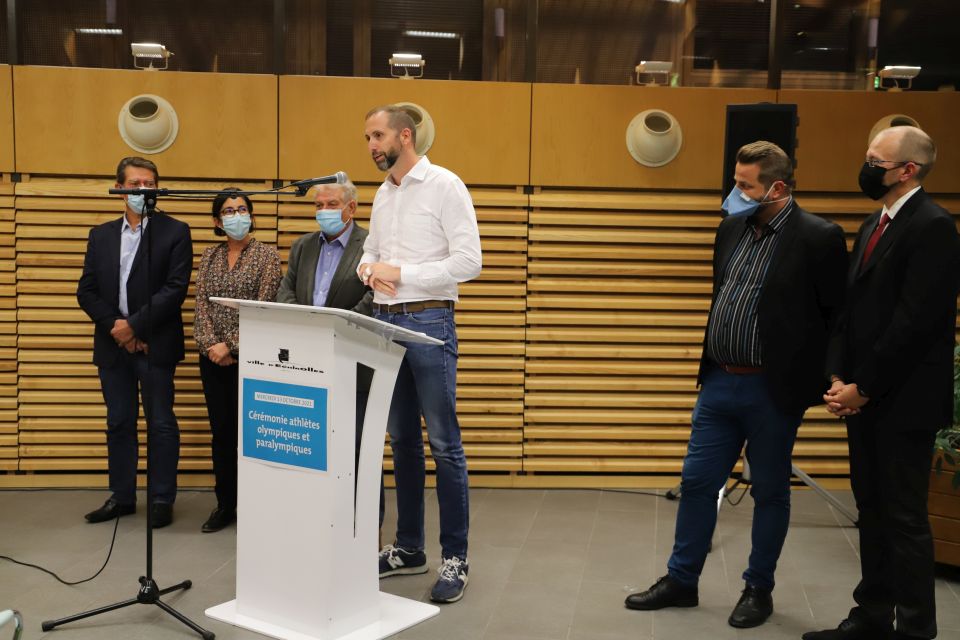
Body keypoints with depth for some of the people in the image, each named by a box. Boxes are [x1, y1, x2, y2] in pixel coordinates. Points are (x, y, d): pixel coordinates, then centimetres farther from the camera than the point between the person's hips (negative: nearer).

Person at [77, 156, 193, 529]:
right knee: (119, 424, 12)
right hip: (113, 344, 4)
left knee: (161, 424, 2)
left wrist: (134, 325, -14)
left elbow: (175, 289, -11)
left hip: (155, 344, -4)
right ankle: (122, 496, 23)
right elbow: (86, 291, 7)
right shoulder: (101, 235, 12)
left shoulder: (174, 232, -2)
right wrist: (115, 327, -7)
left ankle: (163, 500, 11)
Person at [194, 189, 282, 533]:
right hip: (213, 356, 4)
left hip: (249, 355, -4)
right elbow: (201, 303, 5)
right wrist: (210, 344, -9)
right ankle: (225, 505, 16)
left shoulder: (267, 255, -2)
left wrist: (231, 346, -13)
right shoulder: (209, 255, 12)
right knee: (220, 431, 7)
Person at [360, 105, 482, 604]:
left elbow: (469, 261, -14)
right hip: (385, 321, 7)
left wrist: (401, 273, -15)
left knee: (443, 443, -4)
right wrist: (369, 269, -5)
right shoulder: (383, 193, 15)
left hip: (429, 322, -7)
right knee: (401, 441, 12)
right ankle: (409, 547, 24)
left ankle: (455, 558, 5)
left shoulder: (444, 185, -7)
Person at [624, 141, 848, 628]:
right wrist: (712, 364, 16)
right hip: (718, 382, 6)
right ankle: (681, 581, 26)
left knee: (769, 492, 10)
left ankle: (758, 589, 26)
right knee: (697, 482, 12)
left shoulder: (818, 238, -12)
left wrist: (812, 382, -8)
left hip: (773, 390, -6)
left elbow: (836, 314, -9)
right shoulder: (732, 228, 8)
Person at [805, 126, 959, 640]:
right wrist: (839, 376, 2)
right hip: (863, 397, 9)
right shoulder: (873, 225, 15)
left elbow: (915, 322, -20)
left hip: (902, 400, -8)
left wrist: (864, 387, -16)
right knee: (872, 511, 15)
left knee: (904, 518, 1)